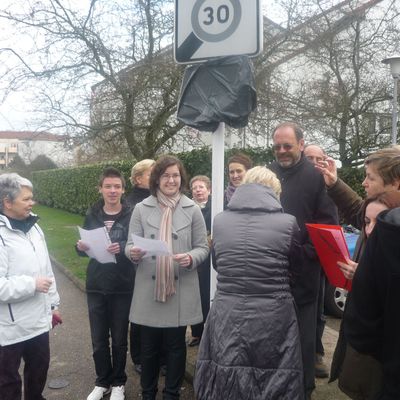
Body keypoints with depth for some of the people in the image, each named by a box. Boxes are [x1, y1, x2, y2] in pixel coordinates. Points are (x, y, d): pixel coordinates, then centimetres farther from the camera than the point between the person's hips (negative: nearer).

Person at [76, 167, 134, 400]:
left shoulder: (131, 215, -8)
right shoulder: (92, 215, 3)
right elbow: (85, 249, 10)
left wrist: (122, 249, -25)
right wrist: (81, 247, -12)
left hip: (122, 287, -3)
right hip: (96, 286, 3)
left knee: (119, 339, 10)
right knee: (99, 339, 12)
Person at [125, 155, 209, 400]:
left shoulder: (192, 209, -2)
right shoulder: (141, 209, 0)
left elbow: (203, 247, 2)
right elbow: (130, 246, 2)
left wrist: (191, 258, -19)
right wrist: (134, 253, -21)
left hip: (181, 290, 0)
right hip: (149, 288, 1)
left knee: (176, 345, 12)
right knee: (149, 345, 13)